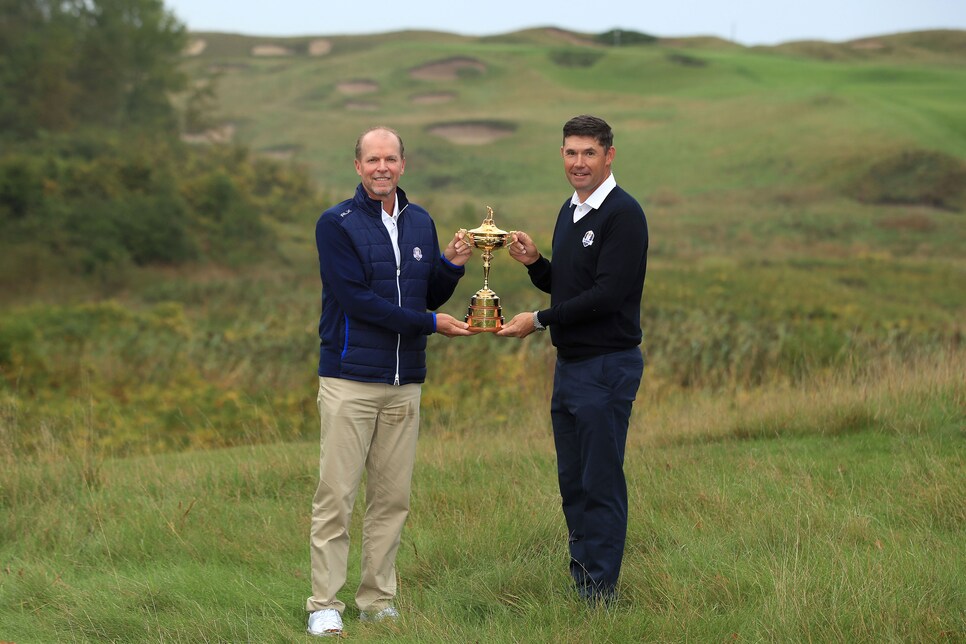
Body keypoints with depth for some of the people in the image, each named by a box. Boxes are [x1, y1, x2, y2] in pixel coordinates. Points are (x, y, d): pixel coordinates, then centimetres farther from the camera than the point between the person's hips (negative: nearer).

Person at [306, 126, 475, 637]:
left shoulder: (421, 223, 12)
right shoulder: (336, 225, -6)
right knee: (335, 497, -5)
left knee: (392, 498, 8)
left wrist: (451, 266, -3)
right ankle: (324, 605, -1)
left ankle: (377, 600, 16)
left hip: (405, 383, 5)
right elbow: (355, 299, -14)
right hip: (350, 379, -5)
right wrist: (429, 323, -13)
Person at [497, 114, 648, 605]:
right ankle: (580, 587, 20)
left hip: (608, 366, -9)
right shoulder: (570, 212, 15)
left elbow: (608, 294, -21)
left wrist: (540, 321, -16)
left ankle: (601, 596, 0)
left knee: (601, 484, -5)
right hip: (569, 365, 9)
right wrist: (533, 262, 2)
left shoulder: (623, 214, -14)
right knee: (573, 484, 12)